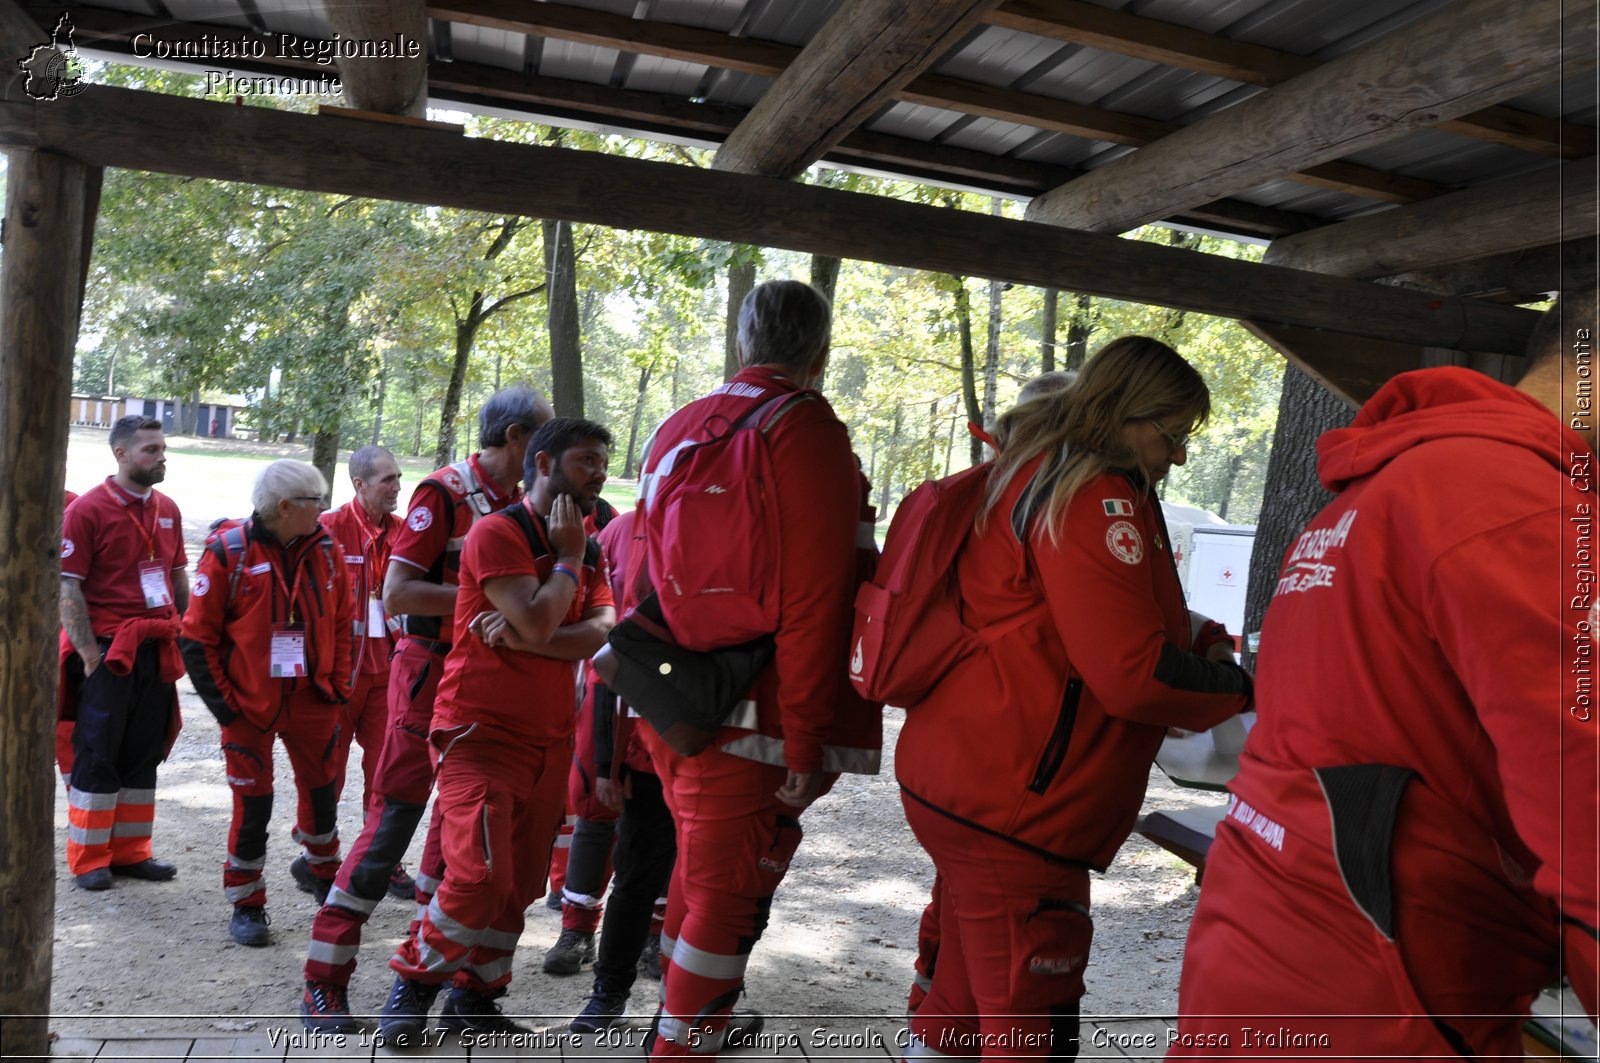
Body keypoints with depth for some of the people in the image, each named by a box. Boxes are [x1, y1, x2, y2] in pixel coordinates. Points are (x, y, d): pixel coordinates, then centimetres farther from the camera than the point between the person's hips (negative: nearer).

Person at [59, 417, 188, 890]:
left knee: (144, 756, 12)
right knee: (97, 756, 3)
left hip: (158, 651, 6)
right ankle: (88, 860, 15)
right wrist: (88, 652, -15)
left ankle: (131, 851, 22)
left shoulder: (167, 509, 10)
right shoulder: (87, 509, -9)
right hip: (109, 651, -6)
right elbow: (67, 586, -11)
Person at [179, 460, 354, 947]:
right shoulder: (228, 553, -11)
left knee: (322, 789, 15)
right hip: (251, 703, -4)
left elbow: (340, 622, 9)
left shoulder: (324, 548, 1)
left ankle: (320, 866, 41)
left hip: (313, 697, 4)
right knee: (252, 804, 4)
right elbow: (198, 637, -7)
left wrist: (339, 684, 5)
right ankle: (246, 903, 21)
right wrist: (222, 702, -9)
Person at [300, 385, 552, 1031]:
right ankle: (324, 982, 8)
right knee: (393, 816, -4)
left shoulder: (523, 501, 7)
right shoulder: (445, 491, -13)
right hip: (431, 673, -7)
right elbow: (396, 594, -17)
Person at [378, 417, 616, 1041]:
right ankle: (413, 985, 10)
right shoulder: (498, 533, -10)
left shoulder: (590, 550, 12)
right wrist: (568, 558, -9)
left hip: (550, 739, 7)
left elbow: (602, 633, -5)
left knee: (521, 883, 10)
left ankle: (473, 999, 27)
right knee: (480, 874, -15)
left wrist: (517, 637, -18)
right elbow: (538, 621, -23)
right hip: (483, 730, -7)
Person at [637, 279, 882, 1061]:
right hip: (745, 720, -8)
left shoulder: (679, 426, 11)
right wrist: (805, 741, -16)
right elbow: (813, 598, -19)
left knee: (699, 870, 25)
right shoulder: (808, 431, -13)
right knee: (727, 899, 3)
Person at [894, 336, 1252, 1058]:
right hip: (1012, 813, -10)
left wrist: (1188, 643, 12)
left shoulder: (1033, 479, 17)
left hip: (958, 789, 11)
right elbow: (1134, 675, -20)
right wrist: (1234, 688, -2)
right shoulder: (1093, 497, -16)